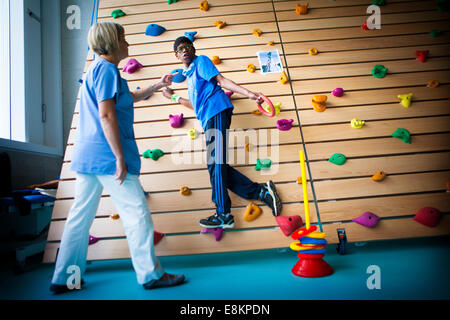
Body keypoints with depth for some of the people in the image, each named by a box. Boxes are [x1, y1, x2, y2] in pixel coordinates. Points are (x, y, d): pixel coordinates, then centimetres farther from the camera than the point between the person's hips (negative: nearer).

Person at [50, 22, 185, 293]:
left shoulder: (97, 69, 21)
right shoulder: (107, 69, -10)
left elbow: (130, 97, 34)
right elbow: (106, 115, -19)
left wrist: (156, 86, 32)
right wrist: (120, 158, -19)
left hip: (88, 155, 10)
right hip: (107, 154, -10)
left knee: (80, 215, 13)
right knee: (137, 213, -1)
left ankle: (64, 279, 22)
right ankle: (151, 274, 9)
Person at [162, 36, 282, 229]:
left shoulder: (201, 61, 7)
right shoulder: (189, 74, 30)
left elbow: (221, 80, -5)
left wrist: (248, 93, -18)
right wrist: (173, 97, 43)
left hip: (216, 112, -8)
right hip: (208, 119, 9)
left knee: (215, 163, -14)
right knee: (217, 165, 0)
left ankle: (223, 215, -12)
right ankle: (263, 192, 2)